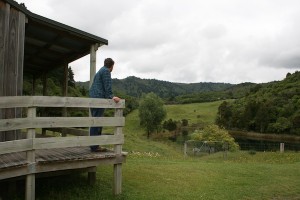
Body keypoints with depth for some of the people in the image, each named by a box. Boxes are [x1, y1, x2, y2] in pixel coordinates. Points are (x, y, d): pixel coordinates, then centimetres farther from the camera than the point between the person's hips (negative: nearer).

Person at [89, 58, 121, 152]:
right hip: (99, 98, -10)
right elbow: (107, 86, -14)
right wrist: (111, 97, -20)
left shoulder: (99, 71, 27)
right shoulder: (106, 71, -3)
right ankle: (94, 146, -10)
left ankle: (95, 145, 14)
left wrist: (109, 97, 41)